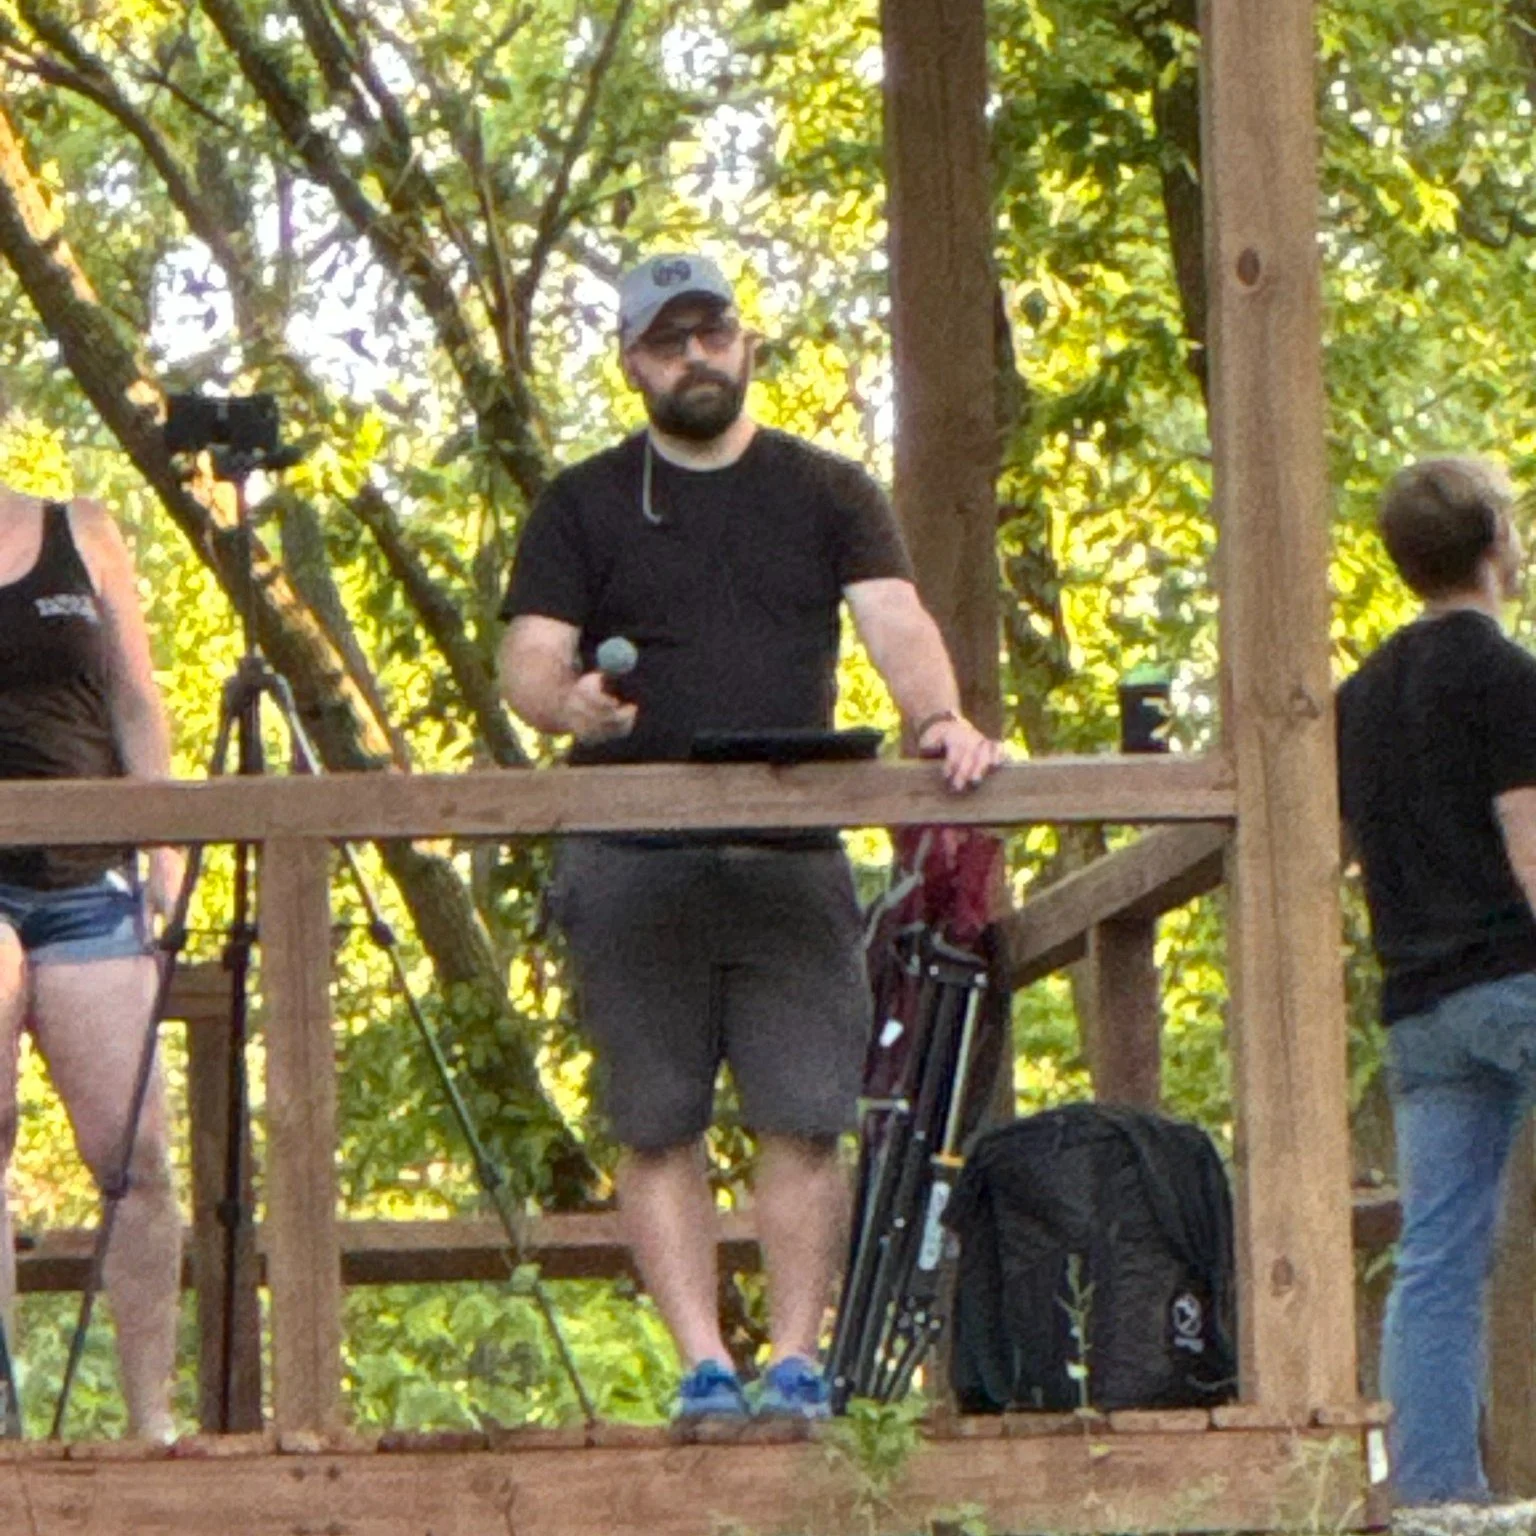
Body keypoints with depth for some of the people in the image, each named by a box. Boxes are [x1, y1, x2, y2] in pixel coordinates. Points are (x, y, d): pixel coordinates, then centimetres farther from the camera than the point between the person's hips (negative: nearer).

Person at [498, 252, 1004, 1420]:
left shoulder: (827, 494, 14)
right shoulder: (584, 509, 12)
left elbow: (896, 622, 0)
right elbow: (528, 661, 3)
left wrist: (939, 717, -20)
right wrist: (571, 702, -21)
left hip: (793, 853, 0)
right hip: (631, 859, 0)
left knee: (806, 1117, -6)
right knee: (658, 1126, -3)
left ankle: (797, 1361, -3)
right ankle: (703, 1366, -2)